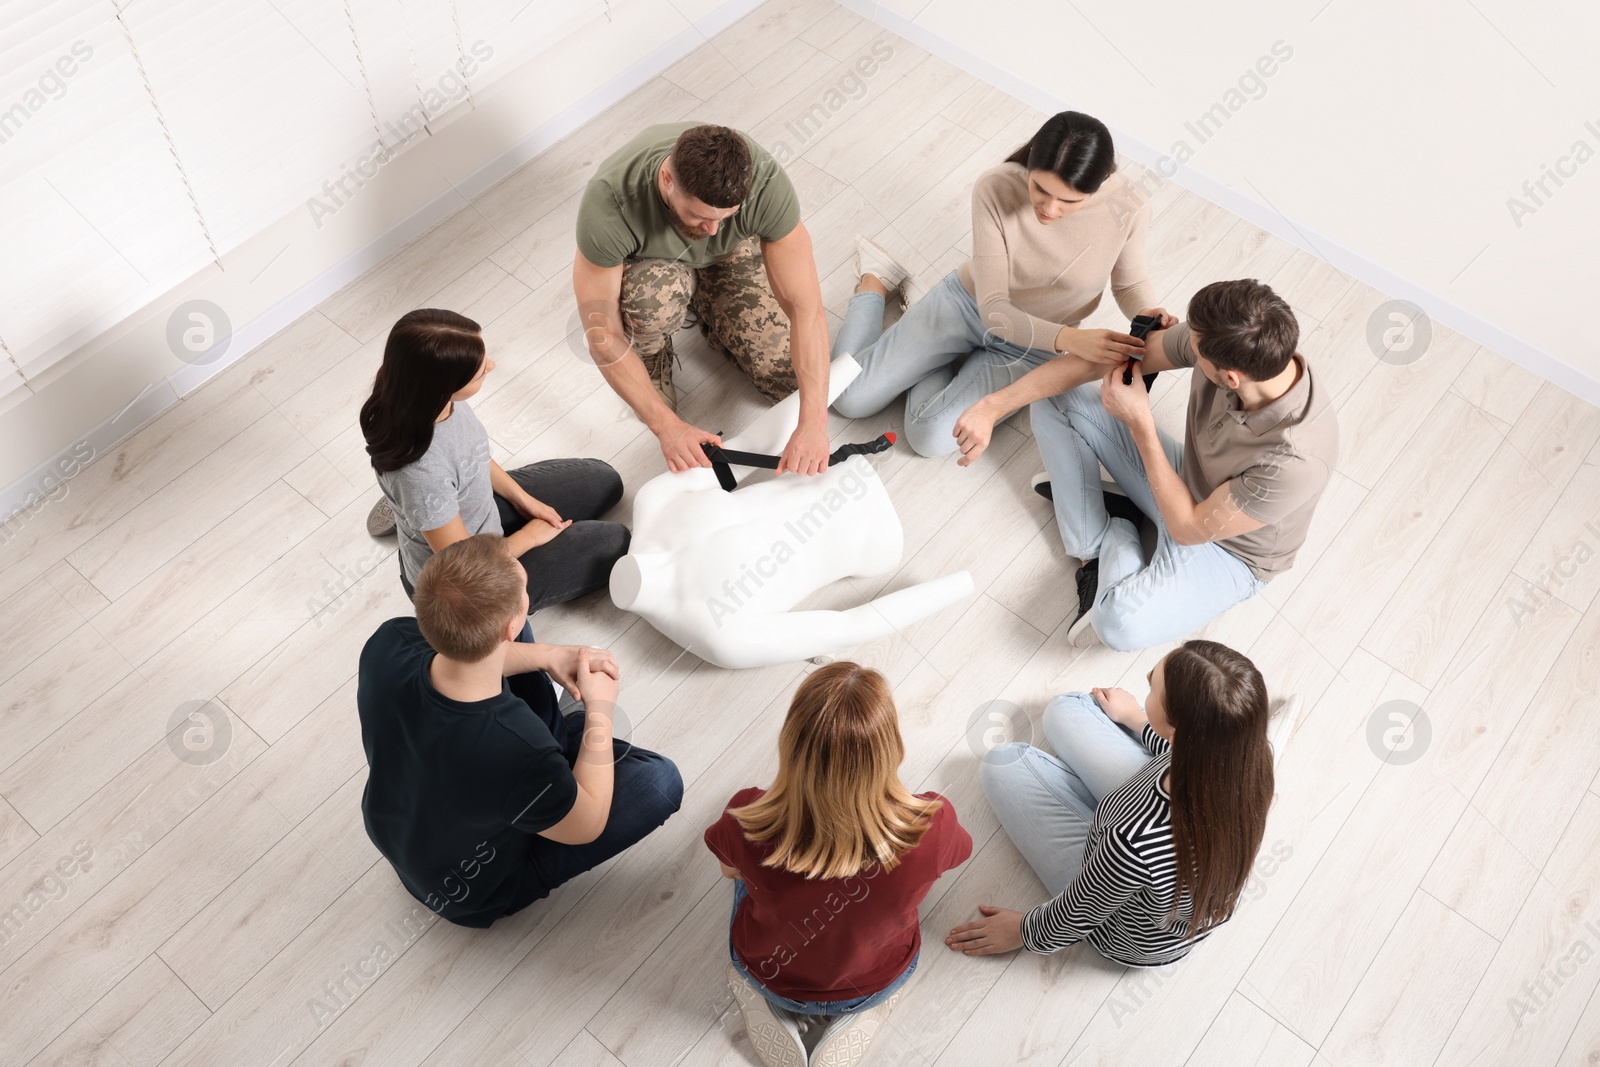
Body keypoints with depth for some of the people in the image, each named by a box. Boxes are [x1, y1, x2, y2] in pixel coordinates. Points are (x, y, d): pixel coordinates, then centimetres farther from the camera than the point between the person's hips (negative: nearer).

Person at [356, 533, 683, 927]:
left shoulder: (387, 644, -31)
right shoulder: (522, 759, -45)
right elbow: (588, 826, -21)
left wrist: (546, 655, -13)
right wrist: (600, 709, -13)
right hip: (476, 891, -5)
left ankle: (561, 736, 27)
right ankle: (583, 727, 23)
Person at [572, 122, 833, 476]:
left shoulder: (765, 182, -37)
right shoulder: (608, 201, -41)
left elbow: (805, 307, -36)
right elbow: (602, 333, -32)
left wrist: (813, 424, -44)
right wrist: (666, 425, -37)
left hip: (728, 255, 2)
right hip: (645, 263, -1)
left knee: (791, 379, -10)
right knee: (659, 290, -38)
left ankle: (706, 309, 17)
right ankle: (650, 356, -1)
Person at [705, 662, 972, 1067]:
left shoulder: (747, 824, -37)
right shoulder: (930, 828, -37)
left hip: (768, 977, 1)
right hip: (875, 985, 0)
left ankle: (763, 1006, 17)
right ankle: (861, 1016, 16)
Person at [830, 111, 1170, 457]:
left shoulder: (1128, 208, -27)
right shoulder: (996, 188, -29)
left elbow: (1130, 283, -5)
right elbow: (993, 309, -29)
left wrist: (1149, 316, -29)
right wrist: (1070, 340, -45)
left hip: (1032, 346, 1)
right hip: (966, 303, -1)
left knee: (931, 438, -18)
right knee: (849, 398, -2)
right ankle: (877, 281, 27)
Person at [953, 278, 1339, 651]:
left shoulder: (1297, 459, -40)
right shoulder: (1227, 340, -25)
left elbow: (1189, 530, -27)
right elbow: (1100, 360, -16)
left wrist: (1139, 421, -28)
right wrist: (993, 405, -19)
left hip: (1227, 548, -6)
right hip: (1184, 479, 6)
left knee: (1121, 624, -35)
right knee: (1054, 399, -6)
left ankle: (1116, 540, -1)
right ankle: (1093, 548, 0)